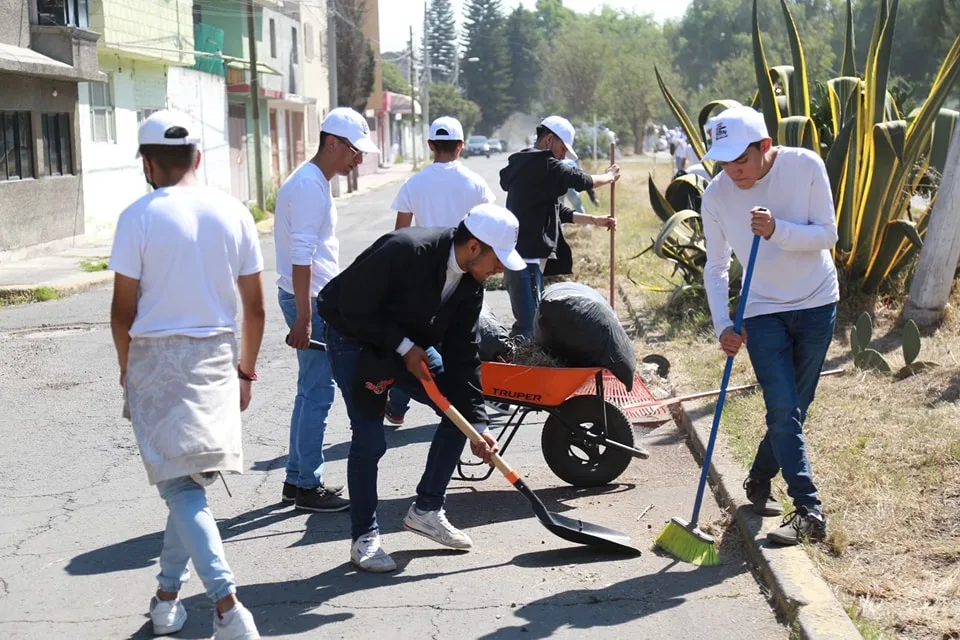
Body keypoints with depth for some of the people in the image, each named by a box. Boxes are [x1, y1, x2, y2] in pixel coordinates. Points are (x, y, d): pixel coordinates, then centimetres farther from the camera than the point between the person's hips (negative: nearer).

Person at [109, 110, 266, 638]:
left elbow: (123, 310, -7)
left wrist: (126, 368, 9)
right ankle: (168, 593, 26)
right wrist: (246, 370, 16)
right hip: (216, 356, 4)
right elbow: (254, 307, 5)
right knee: (191, 478, 16)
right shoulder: (233, 213, 2)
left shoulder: (139, 217, -9)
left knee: (180, 483, -3)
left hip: (156, 357, -4)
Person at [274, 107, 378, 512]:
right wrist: (303, 318, -24)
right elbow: (300, 256, -22)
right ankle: (307, 486, 1)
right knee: (317, 393, -6)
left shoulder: (316, 183, 17)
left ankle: (297, 479, 23)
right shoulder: (308, 185, -16)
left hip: (318, 298, 11)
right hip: (309, 301, -11)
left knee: (311, 391, 15)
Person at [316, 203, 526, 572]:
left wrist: (477, 422, -11)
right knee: (369, 439, -12)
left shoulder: (470, 283, -10)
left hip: (411, 343, 7)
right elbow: (352, 308, -27)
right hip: (355, 338, -7)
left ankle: (426, 510, 13)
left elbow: (462, 353, -7)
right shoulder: (404, 251, -33)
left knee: (461, 411, 0)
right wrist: (403, 346, -25)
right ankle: (364, 536, 5)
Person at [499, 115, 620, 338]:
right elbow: (579, 180, -10)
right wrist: (609, 177, 9)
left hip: (522, 257, 11)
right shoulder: (543, 165, -12)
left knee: (531, 321, 15)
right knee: (529, 326, -13)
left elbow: (556, 210, 23)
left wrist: (594, 220, 19)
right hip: (527, 260, -11)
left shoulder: (525, 166, 20)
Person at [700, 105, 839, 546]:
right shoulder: (716, 195, -11)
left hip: (817, 303, 0)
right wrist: (723, 325, -15)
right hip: (762, 311, 0)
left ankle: (760, 479, 31)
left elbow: (828, 234, -12)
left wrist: (778, 230, -30)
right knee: (783, 410, -10)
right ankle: (809, 512, -7)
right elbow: (716, 268, -3)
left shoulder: (805, 166, -14)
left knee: (793, 408, 10)